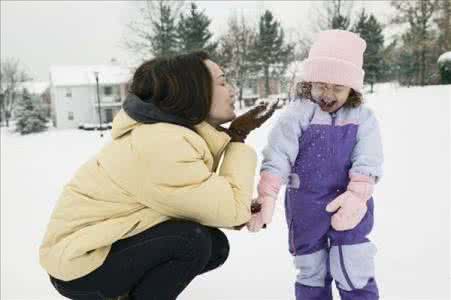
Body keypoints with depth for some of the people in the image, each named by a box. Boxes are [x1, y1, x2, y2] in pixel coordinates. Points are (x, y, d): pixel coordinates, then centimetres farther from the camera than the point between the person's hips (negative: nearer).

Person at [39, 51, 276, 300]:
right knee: (193, 240, -25)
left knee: (216, 245, -1)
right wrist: (238, 140, -15)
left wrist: (245, 210, -17)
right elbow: (231, 209, -25)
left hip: (108, 243, 9)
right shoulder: (163, 146, -28)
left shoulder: (176, 133, 2)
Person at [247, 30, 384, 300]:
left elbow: (367, 165, -8)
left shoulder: (363, 118, -4)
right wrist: (267, 199, -21)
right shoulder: (297, 115, -8)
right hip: (306, 208, 0)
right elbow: (277, 159, -14)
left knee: (354, 273, 6)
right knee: (310, 272, 15)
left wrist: (355, 197, -20)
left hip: (349, 205, 0)